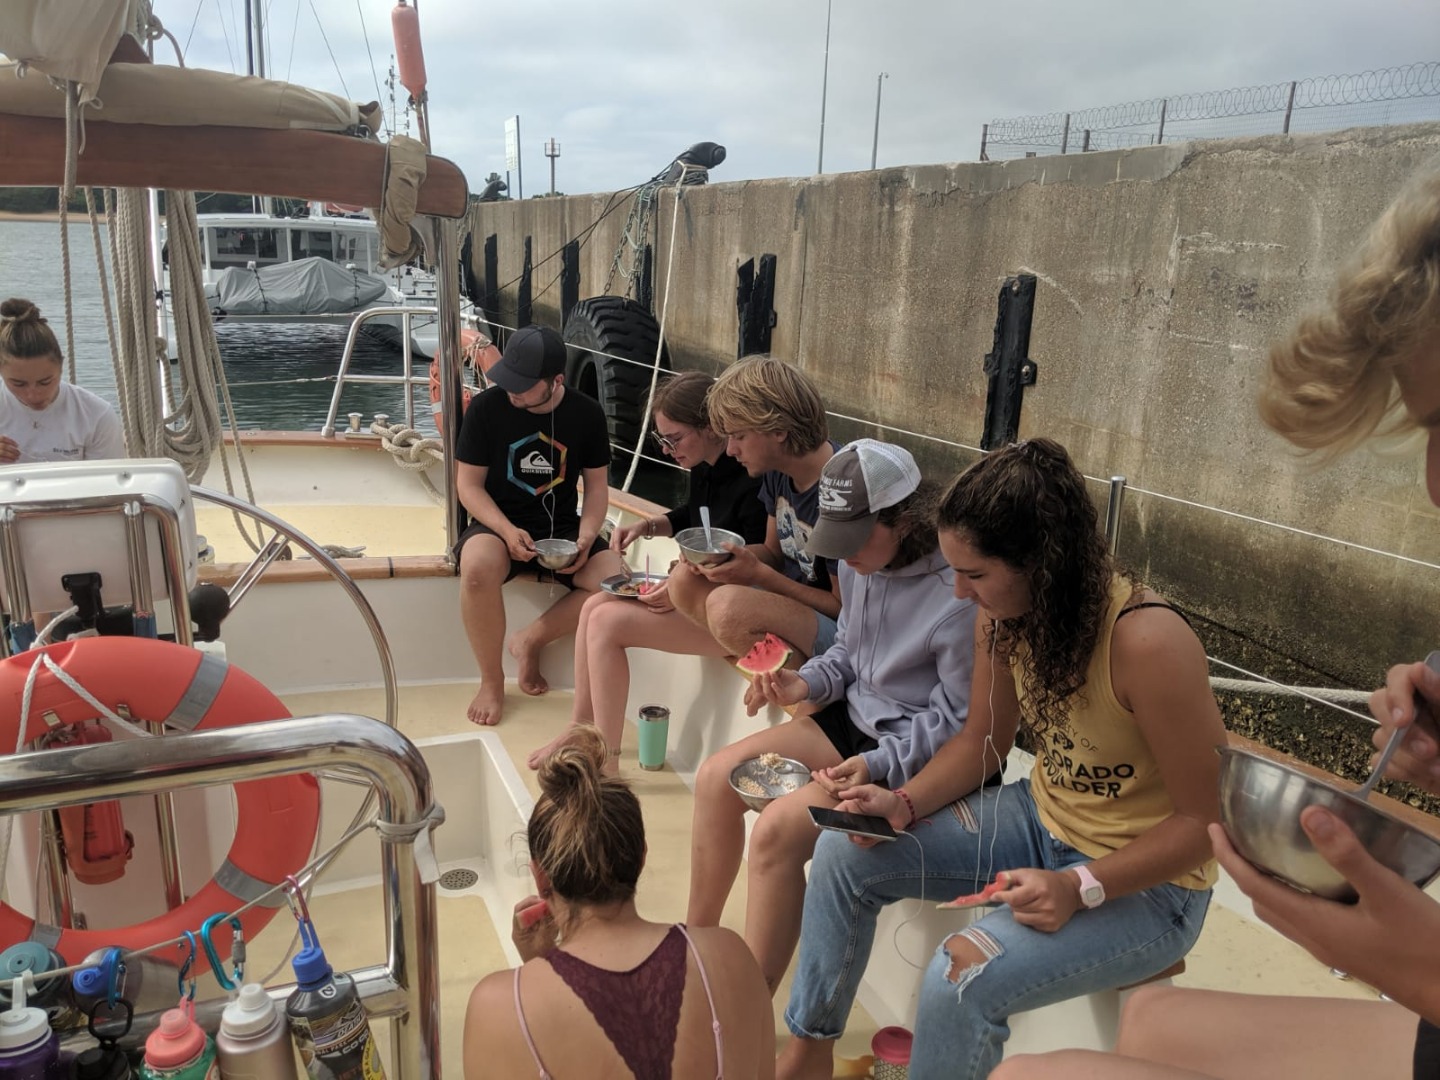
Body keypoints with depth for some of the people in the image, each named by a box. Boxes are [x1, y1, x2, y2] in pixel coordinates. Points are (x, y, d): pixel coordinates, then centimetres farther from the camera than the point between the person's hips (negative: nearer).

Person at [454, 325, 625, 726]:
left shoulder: (587, 414, -3)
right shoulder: (486, 408, -9)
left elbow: (596, 485, 4)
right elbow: (469, 484, -6)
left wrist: (586, 536, -14)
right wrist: (507, 531, -22)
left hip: (562, 527, 3)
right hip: (499, 524, -2)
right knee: (478, 568, -37)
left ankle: (530, 641, -1)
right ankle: (491, 680, -13)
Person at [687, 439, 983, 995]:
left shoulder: (958, 597, -26)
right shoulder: (859, 562, -4)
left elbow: (958, 722, -18)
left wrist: (877, 766, -25)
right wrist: (806, 683, -6)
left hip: (916, 758, -8)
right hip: (855, 719, 8)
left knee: (778, 828, -23)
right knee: (717, 775, -1)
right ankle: (697, 936, 19)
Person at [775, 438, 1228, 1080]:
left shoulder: (1146, 643, -31)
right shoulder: (1002, 615, -11)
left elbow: (1208, 820, -22)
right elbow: (982, 742, 4)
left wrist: (1078, 889, -30)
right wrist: (906, 803, -13)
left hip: (1145, 883, -7)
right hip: (1043, 818, 7)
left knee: (961, 979, -27)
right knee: (845, 853, -2)